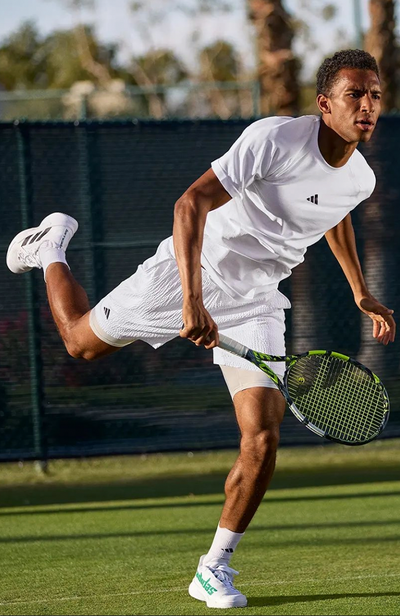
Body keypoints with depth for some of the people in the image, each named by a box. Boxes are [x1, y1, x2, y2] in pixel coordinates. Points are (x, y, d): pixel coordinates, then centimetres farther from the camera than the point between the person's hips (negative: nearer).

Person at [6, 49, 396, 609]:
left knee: (263, 440, -11)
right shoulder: (275, 138, -27)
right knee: (81, 341, 15)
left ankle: (215, 568, 4)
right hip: (194, 268, -4)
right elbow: (191, 203, -32)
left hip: (255, 301, 4)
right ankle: (53, 247, 45)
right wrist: (193, 299, -41)